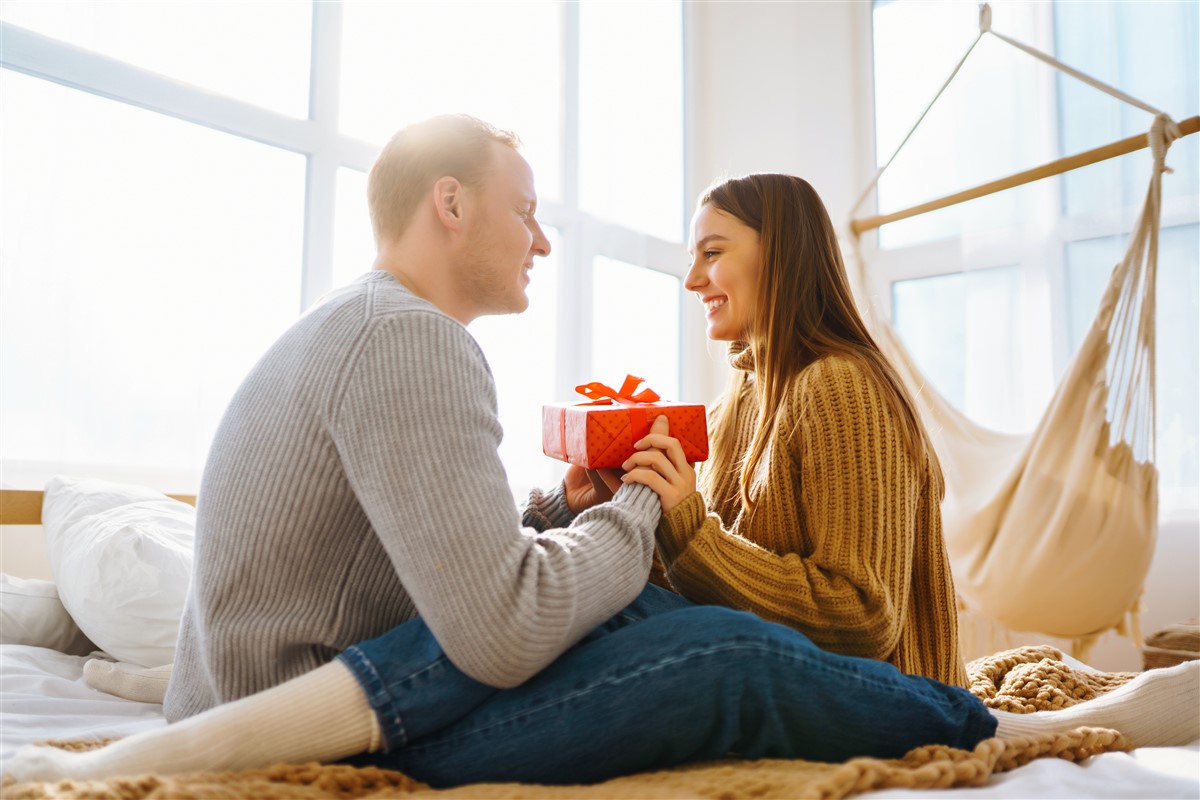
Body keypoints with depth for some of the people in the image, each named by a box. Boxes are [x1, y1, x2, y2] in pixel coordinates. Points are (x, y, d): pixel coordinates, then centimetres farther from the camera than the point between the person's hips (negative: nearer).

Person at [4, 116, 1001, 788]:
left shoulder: (349, 327, 15)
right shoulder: (412, 339, -18)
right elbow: (504, 636, -27)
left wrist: (562, 511, 2)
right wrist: (637, 507, -10)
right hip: (307, 741, -10)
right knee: (730, 656, -19)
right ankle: (941, 716, 0)